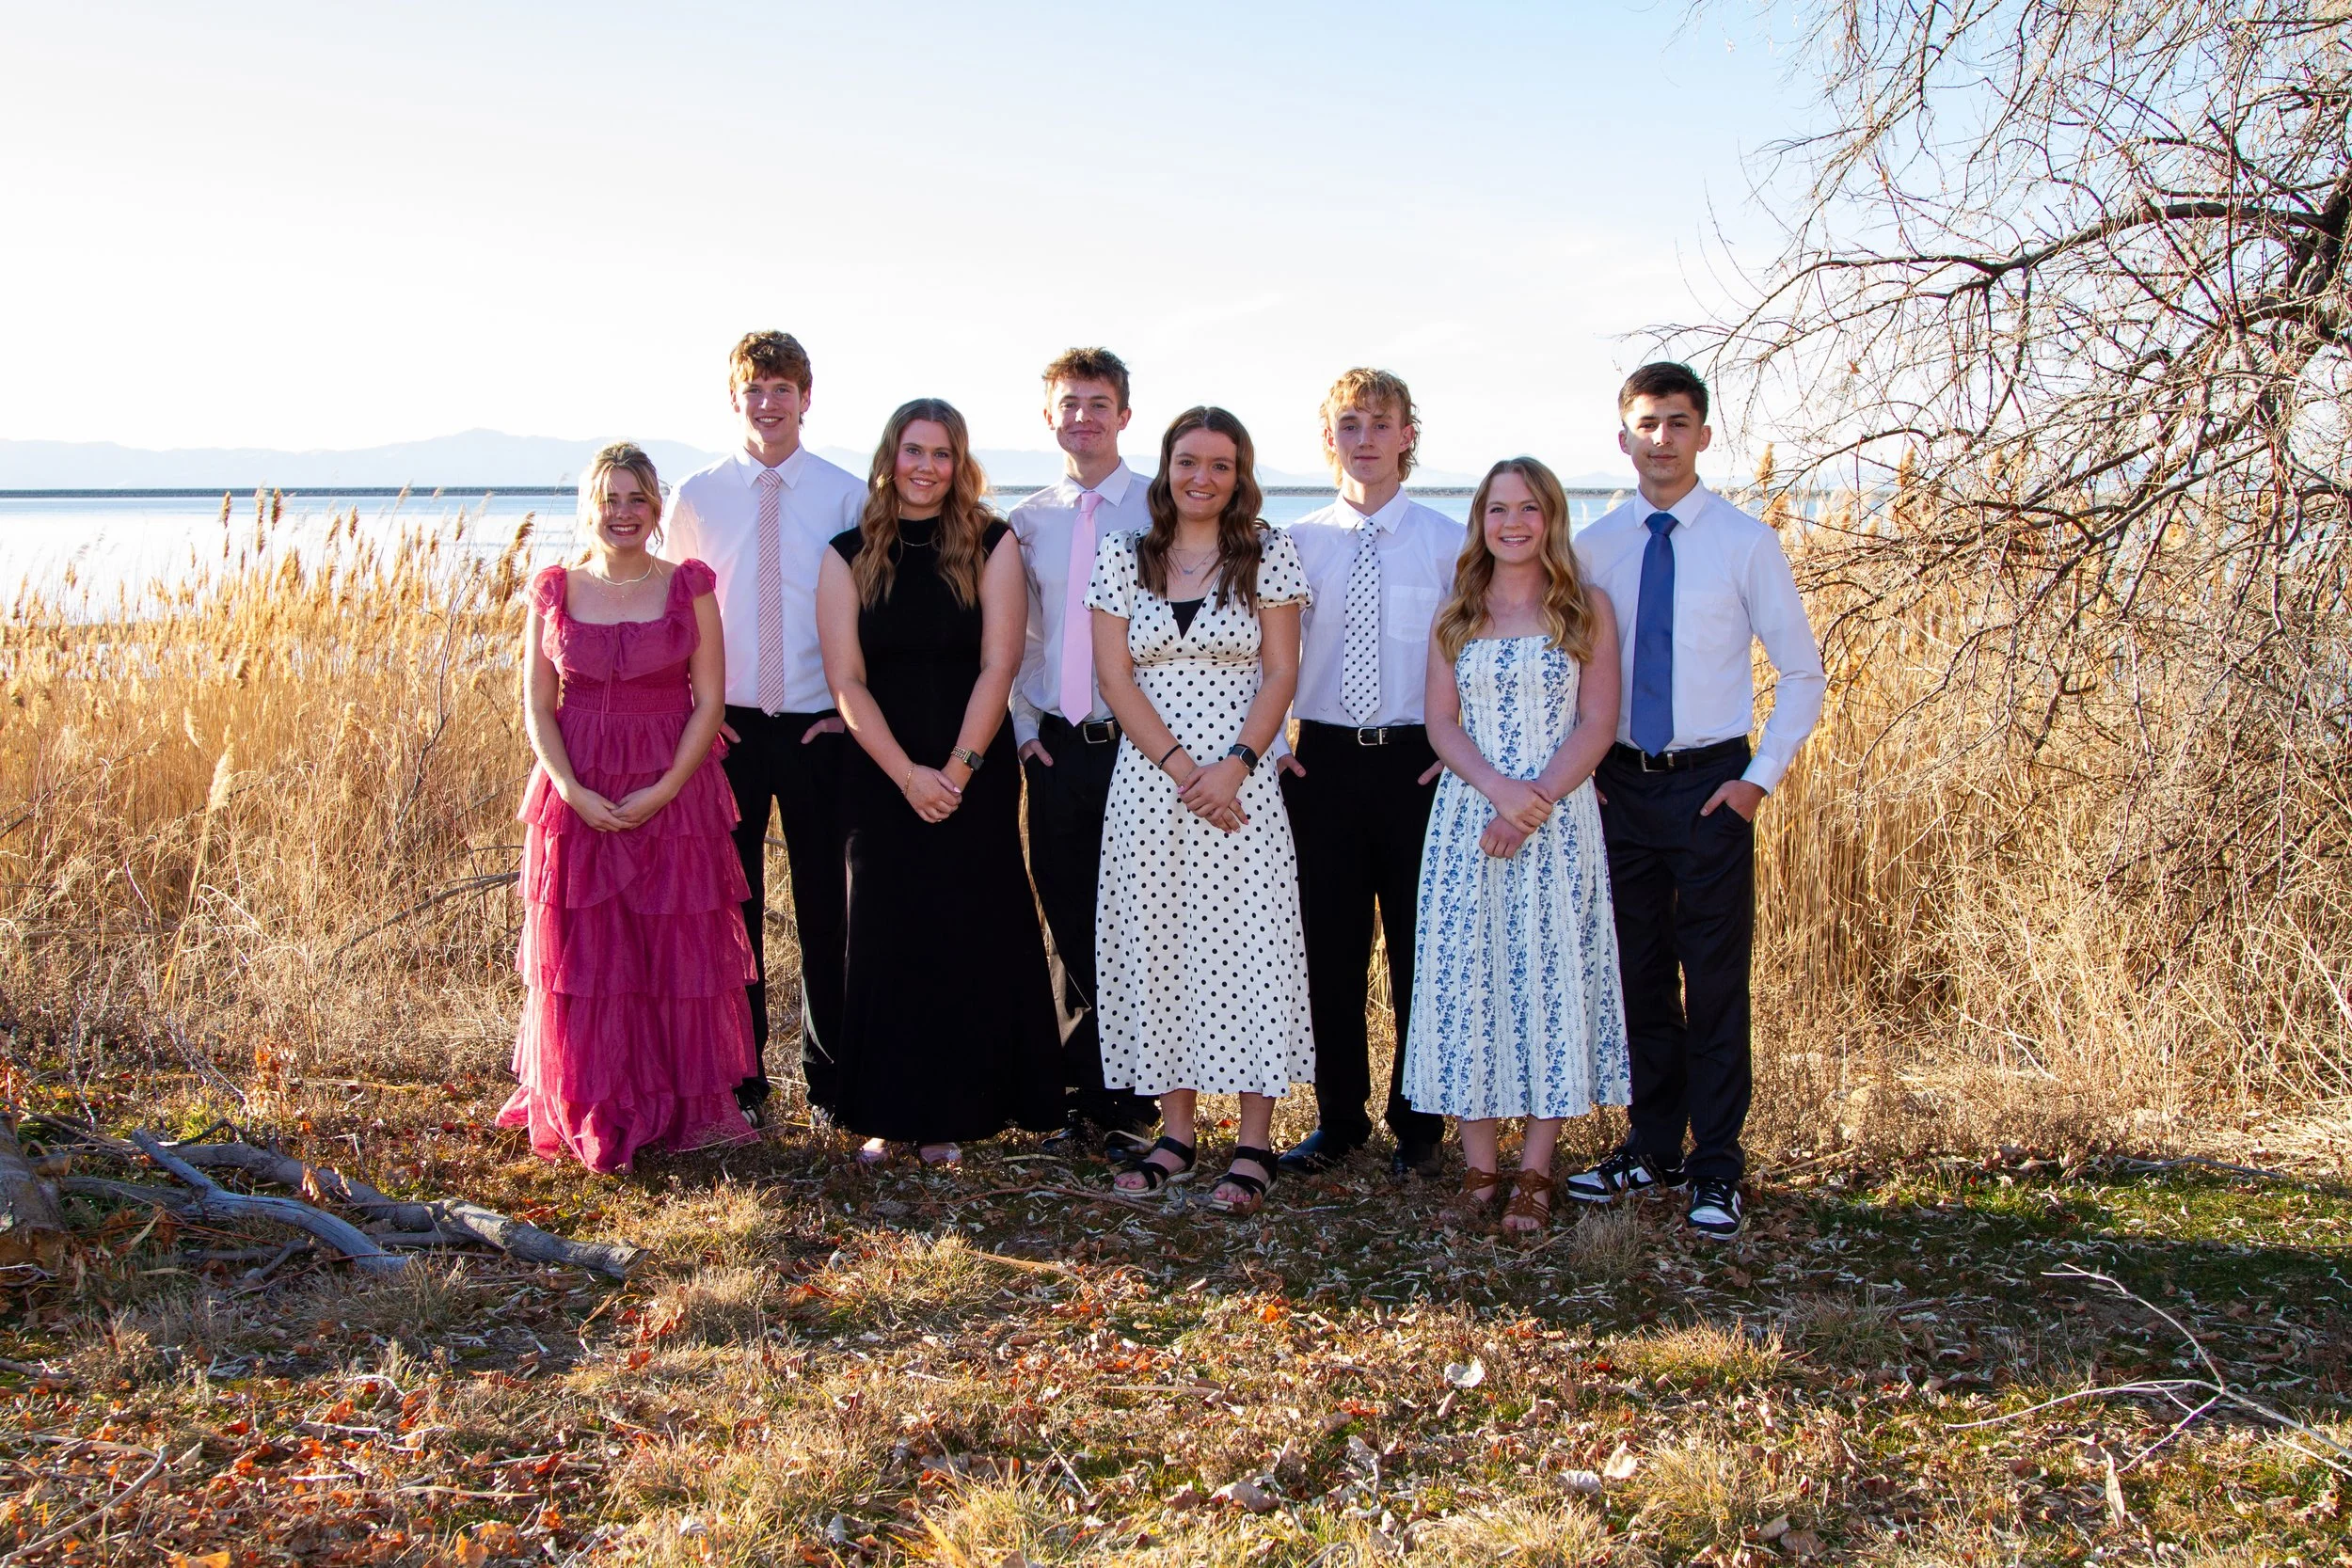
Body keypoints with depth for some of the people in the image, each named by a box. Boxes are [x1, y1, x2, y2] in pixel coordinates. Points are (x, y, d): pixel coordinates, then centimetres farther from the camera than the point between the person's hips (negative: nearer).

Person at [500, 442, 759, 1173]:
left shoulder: (689, 587, 2)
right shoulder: (554, 592, 5)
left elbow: (709, 701, -2)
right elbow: (536, 707, 3)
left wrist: (663, 790, -13)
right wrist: (573, 791, -12)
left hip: (674, 796, -1)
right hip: (577, 799, 1)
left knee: (678, 957, 2)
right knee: (580, 959, 4)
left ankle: (682, 1108, 13)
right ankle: (591, 1115, 16)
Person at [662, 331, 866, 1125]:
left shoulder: (846, 495, 0)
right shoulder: (696, 496, 3)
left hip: (819, 727, -1)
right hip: (726, 726, 1)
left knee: (826, 903, 5)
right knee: (730, 898, 7)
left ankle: (829, 1074, 18)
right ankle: (738, 1074, 19)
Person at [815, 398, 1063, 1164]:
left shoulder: (992, 545, 2)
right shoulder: (849, 555, 4)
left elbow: (998, 665, -5)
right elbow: (847, 681, -2)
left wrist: (959, 767, -13)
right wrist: (907, 773, -12)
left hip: (975, 776, -1)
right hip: (880, 778, 1)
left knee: (970, 938, 1)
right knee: (885, 938, 2)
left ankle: (951, 1114, 10)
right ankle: (887, 1114, 11)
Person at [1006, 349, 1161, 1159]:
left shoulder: (1162, 512, -1)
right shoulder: (1027, 523, 10)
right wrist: (1023, 726, 5)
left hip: (1140, 743, -3)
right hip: (1056, 748, 3)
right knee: (1069, 928, 8)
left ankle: (1134, 1105, 11)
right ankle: (1083, 1098, 19)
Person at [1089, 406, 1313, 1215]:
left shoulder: (1269, 555, 4)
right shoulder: (1122, 557, 7)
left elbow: (1280, 673, 0)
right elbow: (1115, 676, 1)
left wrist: (1235, 765, -14)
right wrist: (1181, 767, -10)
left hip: (1240, 783, -2)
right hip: (1147, 783, 2)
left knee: (1248, 945, -4)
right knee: (1155, 949, 4)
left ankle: (1254, 1146, 3)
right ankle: (1177, 1133, 15)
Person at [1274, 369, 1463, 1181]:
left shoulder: (1449, 542, 0)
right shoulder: (1297, 543, 5)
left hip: (1418, 762, -1)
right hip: (1323, 760, 2)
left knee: (1420, 945, 4)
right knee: (1329, 947, 6)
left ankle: (1417, 1124, 18)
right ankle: (1337, 1117, 20)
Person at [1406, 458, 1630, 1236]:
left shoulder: (1586, 609, 4)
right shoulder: (1456, 615, 11)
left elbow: (1598, 723, -2)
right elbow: (1441, 721, 4)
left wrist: (1536, 801, -15)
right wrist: (1498, 788, -13)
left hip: (1559, 816, -2)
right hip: (1467, 816, 2)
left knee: (1550, 976, -4)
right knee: (1463, 976, -1)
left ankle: (1534, 1175, 2)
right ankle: (1479, 1167, 7)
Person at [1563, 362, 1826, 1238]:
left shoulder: (1746, 543, -3)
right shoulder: (1594, 548, 5)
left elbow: (1803, 672, 0)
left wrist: (1762, 775, -7)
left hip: (1712, 786, -3)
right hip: (1620, 784, 3)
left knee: (1715, 978, -1)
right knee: (1638, 975, 11)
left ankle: (1716, 1172, 9)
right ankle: (1651, 1149, 24)